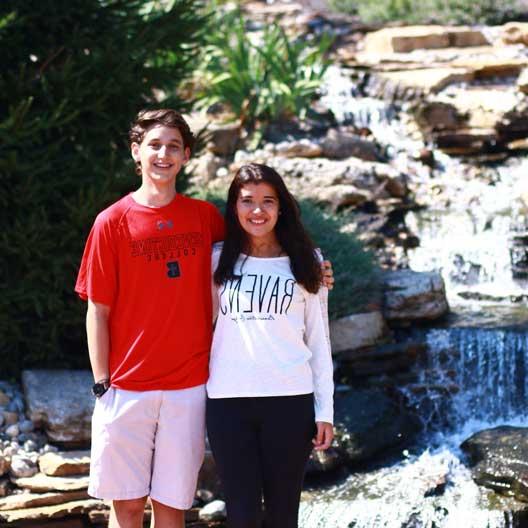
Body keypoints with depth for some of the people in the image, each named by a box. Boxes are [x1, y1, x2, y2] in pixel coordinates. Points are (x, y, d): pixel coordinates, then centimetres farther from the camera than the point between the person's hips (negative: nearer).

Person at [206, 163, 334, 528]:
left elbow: (319, 341, 8)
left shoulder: (304, 263, 8)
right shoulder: (218, 261, 9)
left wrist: (325, 410, 3)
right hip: (228, 401, 1)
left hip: (290, 400, 0)